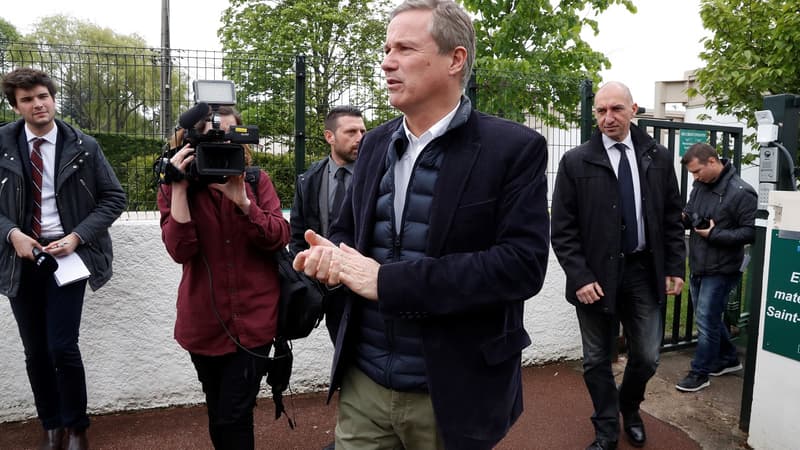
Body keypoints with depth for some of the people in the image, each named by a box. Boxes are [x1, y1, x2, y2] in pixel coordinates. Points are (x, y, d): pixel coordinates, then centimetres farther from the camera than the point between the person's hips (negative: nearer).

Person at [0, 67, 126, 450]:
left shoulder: (83, 146, -2)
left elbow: (114, 198, -2)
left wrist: (76, 237, -12)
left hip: (67, 254, -2)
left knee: (62, 347, -7)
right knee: (35, 352, 9)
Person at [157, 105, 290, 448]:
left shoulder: (257, 180, 0)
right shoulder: (175, 186, -1)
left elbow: (280, 237, -11)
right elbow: (180, 250, -14)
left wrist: (242, 200, -24)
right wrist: (179, 187, -19)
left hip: (254, 319, -1)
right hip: (204, 321, 2)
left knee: (233, 418, -4)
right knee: (218, 416, 18)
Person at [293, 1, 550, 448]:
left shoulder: (515, 148, -11)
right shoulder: (376, 142, 7)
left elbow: (522, 264, -19)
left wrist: (387, 280, -22)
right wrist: (331, 253, -10)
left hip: (452, 395, -4)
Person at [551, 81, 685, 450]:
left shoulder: (659, 157, 3)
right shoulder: (575, 162, -5)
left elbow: (672, 219, 9)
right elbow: (562, 229, -6)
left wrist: (676, 267, 4)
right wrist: (579, 277, -12)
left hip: (644, 272, 2)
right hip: (596, 275, -2)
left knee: (647, 356, 10)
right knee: (598, 360, 10)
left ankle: (629, 407, 42)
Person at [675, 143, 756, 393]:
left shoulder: (741, 192, -15)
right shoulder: (700, 186, 6)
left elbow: (751, 232, -16)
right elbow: (690, 216, 17)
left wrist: (715, 234, -23)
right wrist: (683, 218, -6)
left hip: (721, 270, -8)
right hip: (697, 266, 8)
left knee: (706, 320, -1)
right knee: (710, 317, 19)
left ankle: (700, 372, 11)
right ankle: (728, 359, 37)